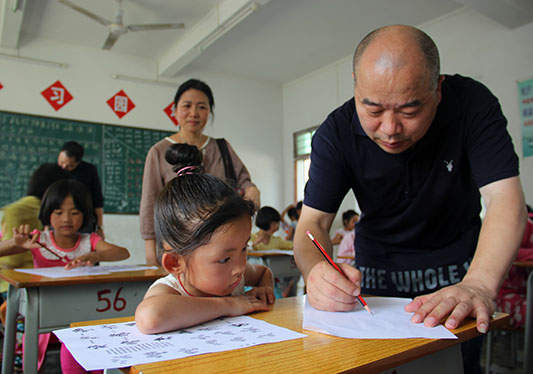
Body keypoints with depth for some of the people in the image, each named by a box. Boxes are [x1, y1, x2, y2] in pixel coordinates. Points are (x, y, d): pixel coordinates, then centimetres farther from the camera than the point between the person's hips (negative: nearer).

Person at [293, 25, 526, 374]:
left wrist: (478, 285, -46)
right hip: (378, 268, 1)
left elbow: (505, 198, -29)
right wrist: (317, 271, -47)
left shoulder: (471, 102, -23)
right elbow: (313, 221, -24)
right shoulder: (336, 133, -22)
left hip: (455, 268, 0)